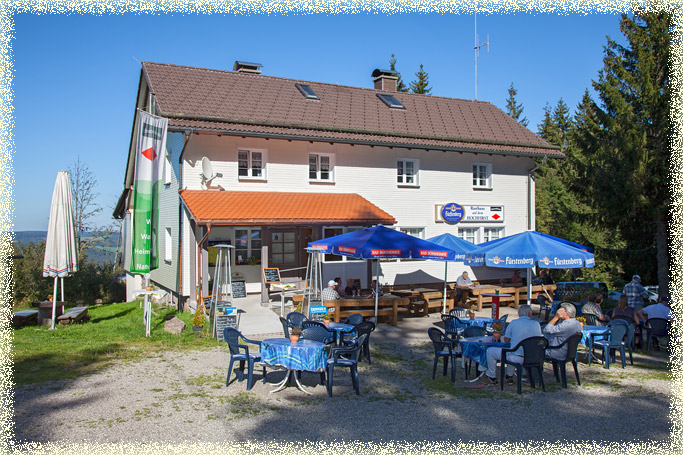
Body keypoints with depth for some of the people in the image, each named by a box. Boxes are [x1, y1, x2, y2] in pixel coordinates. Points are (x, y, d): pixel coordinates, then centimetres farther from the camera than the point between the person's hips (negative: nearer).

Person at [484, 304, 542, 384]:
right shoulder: (536, 324, -1)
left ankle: (491, 377, 24)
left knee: (490, 351, 13)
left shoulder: (514, 323, -9)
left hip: (517, 358, -5)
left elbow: (506, 340, 0)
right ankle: (509, 376, 45)